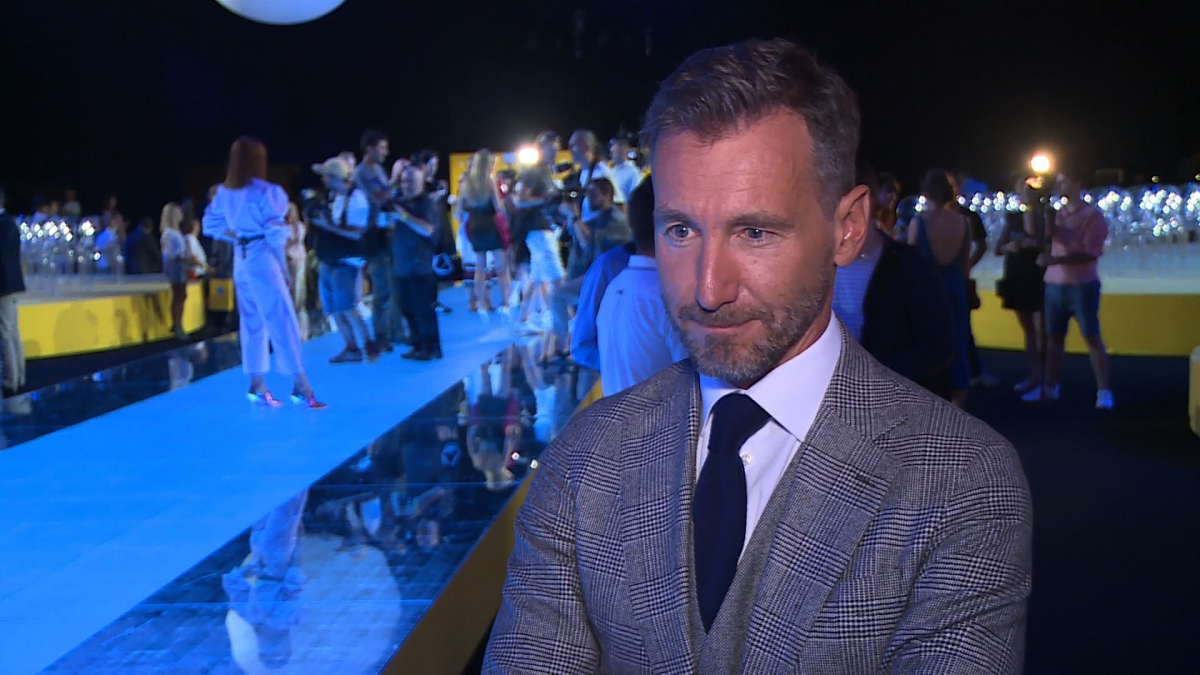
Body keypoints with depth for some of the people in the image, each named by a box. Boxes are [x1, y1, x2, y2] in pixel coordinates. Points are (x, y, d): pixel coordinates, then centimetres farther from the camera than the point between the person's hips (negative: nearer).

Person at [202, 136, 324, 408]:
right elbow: (276, 232, -15)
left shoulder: (224, 192, 7)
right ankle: (301, 387, -6)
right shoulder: (265, 191, -13)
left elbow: (211, 225, 12)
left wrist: (237, 237, 9)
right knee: (282, 321, -6)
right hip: (263, 261, -7)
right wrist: (283, 264, -4)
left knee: (252, 324, 14)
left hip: (241, 261, 7)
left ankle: (257, 387, 17)